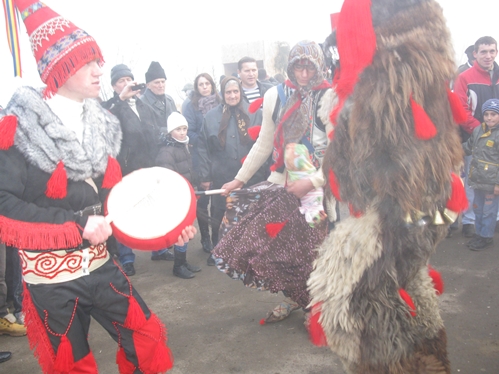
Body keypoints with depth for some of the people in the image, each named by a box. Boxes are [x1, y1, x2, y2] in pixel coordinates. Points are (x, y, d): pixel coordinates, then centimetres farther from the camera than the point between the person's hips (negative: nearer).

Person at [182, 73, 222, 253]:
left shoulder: (220, 102, 9)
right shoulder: (191, 106, 0)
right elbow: (189, 132, -7)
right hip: (201, 158, -2)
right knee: (203, 198, 4)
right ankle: (205, 237, 16)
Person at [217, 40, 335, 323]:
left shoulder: (329, 98, -8)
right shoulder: (276, 96, 6)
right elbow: (264, 144, 14)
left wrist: (312, 183, -21)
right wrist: (240, 179, 14)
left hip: (317, 188, -4)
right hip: (281, 183, 5)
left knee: (311, 251, 0)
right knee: (274, 245, 3)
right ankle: (293, 297, 27)